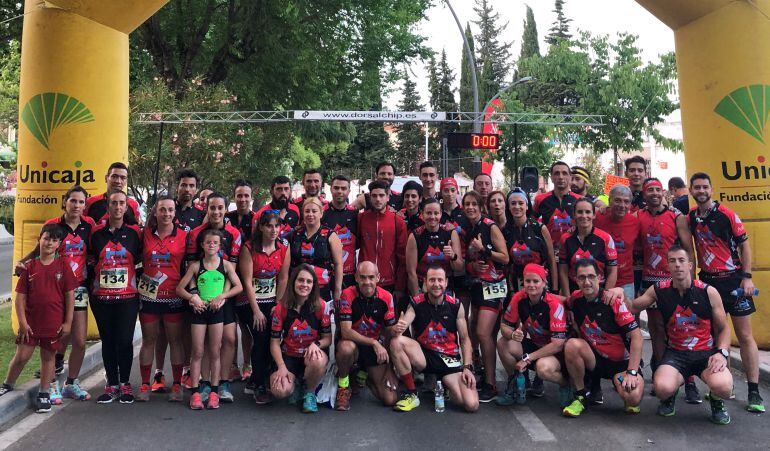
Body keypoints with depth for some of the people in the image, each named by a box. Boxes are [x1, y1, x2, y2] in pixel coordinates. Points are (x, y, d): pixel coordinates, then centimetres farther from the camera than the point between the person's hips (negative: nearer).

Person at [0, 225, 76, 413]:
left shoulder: (63, 265, -3)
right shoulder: (30, 267, 0)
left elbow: (69, 295, -2)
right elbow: (20, 297, 1)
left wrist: (68, 322, -4)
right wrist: (22, 322, -6)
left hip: (54, 324, -1)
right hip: (31, 323, 1)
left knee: (48, 357, 11)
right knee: (21, 356, 6)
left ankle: (44, 394, 23)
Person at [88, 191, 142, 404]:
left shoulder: (134, 232, 2)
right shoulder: (96, 233, 5)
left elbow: (140, 259, 10)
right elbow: (90, 262, 14)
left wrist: (136, 281, 3)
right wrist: (91, 282, 7)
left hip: (128, 296, -2)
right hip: (101, 296, 2)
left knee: (125, 340, -2)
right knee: (107, 341, 8)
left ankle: (125, 384, 12)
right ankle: (112, 384, 19)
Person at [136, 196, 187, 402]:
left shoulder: (183, 236, 0)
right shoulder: (145, 234, 5)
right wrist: (138, 284, 6)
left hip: (174, 296, -2)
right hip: (148, 295, 2)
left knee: (175, 340, 4)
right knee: (148, 340, 9)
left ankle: (177, 385, 13)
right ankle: (145, 385, 18)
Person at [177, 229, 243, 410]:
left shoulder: (226, 264, 1)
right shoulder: (195, 266, 1)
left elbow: (239, 286, 1)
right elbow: (180, 288, 3)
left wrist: (221, 296, -11)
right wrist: (193, 298, -13)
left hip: (217, 310, 0)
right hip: (199, 310, 0)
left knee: (214, 353, 6)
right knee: (198, 352, 3)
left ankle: (214, 391, 14)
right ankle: (196, 392, 9)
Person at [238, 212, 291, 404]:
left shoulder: (284, 247, -4)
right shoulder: (249, 248, -13)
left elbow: (283, 278, -2)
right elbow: (247, 281, -13)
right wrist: (256, 311, -15)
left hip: (272, 301, 3)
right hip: (252, 301, -3)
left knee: (272, 341, 0)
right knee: (261, 340, -10)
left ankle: (253, 382, 20)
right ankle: (259, 387, 7)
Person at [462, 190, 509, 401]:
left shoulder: (491, 227, -8)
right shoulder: (466, 231, 11)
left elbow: (505, 258, -10)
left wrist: (483, 249, -18)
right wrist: (472, 265, -3)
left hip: (493, 285, -7)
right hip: (476, 285, 7)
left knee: (483, 333, -15)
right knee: (475, 332, 7)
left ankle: (490, 384, -6)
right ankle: (484, 374, 19)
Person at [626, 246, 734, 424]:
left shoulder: (709, 292, -4)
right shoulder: (659, 290, -1)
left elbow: (723, 329, 5)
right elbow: (632, 308, 9)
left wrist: (722, 353, -12)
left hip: (706, 352, 0)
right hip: (675, 353, 1)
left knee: (723, 386, -32)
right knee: (662, 388, -30)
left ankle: (716, 402, 9)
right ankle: (670, 398, 12)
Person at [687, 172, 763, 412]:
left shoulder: (726, 214, -8)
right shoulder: (691, 217, 4)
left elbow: (744, 244, -6)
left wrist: (747, 277, -11)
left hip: (733, 278, -4)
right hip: (707, 280, 4)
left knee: (745, 336, -1)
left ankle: (754, 391, 3)